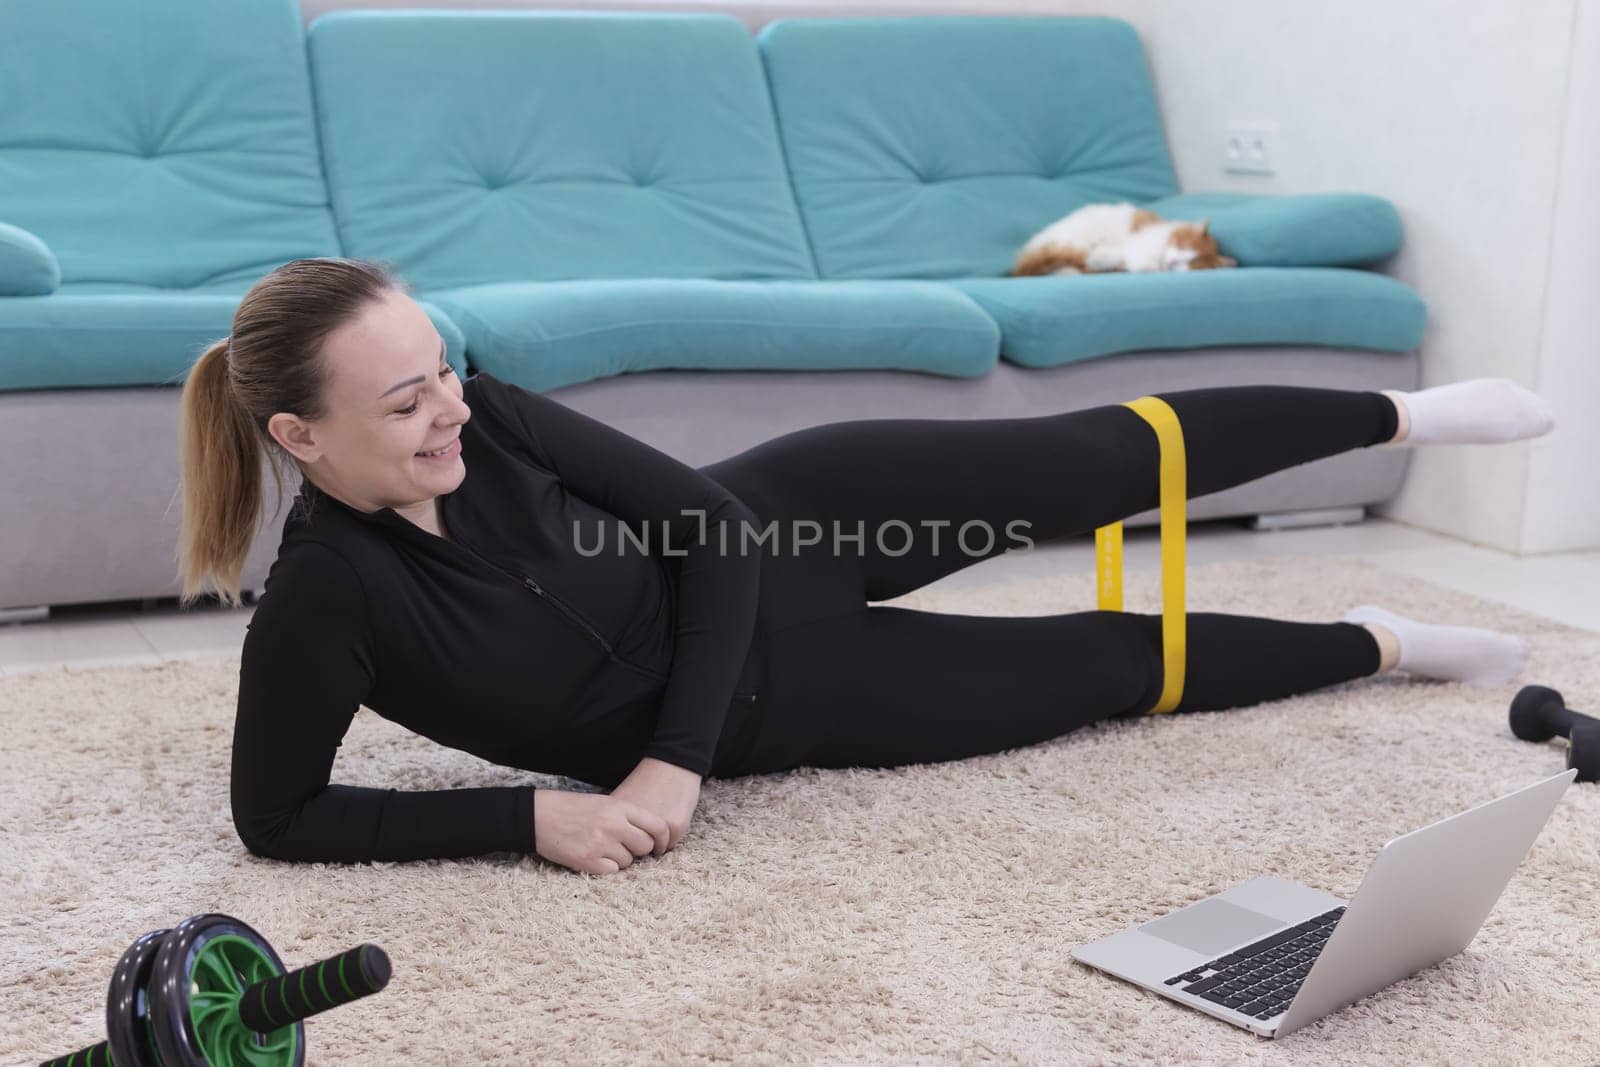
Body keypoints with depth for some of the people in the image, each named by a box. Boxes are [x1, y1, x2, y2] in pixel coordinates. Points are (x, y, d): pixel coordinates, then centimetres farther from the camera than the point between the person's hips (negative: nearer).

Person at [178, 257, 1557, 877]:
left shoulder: (484, 418, -20)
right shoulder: (325, 601, -29)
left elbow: (699, 514, -14)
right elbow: (279, 817, -20)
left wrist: (669, 764, -23)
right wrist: (531, 814, -27)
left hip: (763, 535, 2)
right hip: (764, 704, -2)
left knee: (1098, 461, 0)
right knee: (1105, 663, 6)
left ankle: (1404, 413, 27)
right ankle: (1379, 642, 32)